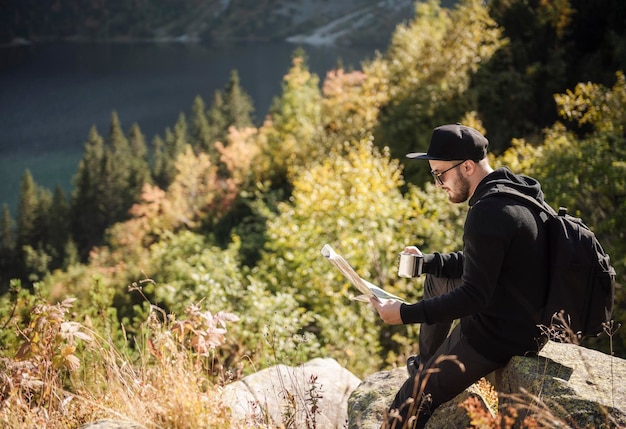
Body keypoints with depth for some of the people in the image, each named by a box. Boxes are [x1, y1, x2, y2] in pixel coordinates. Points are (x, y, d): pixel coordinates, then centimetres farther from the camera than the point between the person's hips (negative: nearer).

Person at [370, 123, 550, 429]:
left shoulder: (490, 211, -25)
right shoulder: (513, 192, 7)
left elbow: (473, 296, -27)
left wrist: (405, 314, -24)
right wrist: (427, 261, 9)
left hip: (497, 335, -11)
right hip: (525, 321, 11)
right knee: (437, 279, 30)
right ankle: (426, 365, 37)